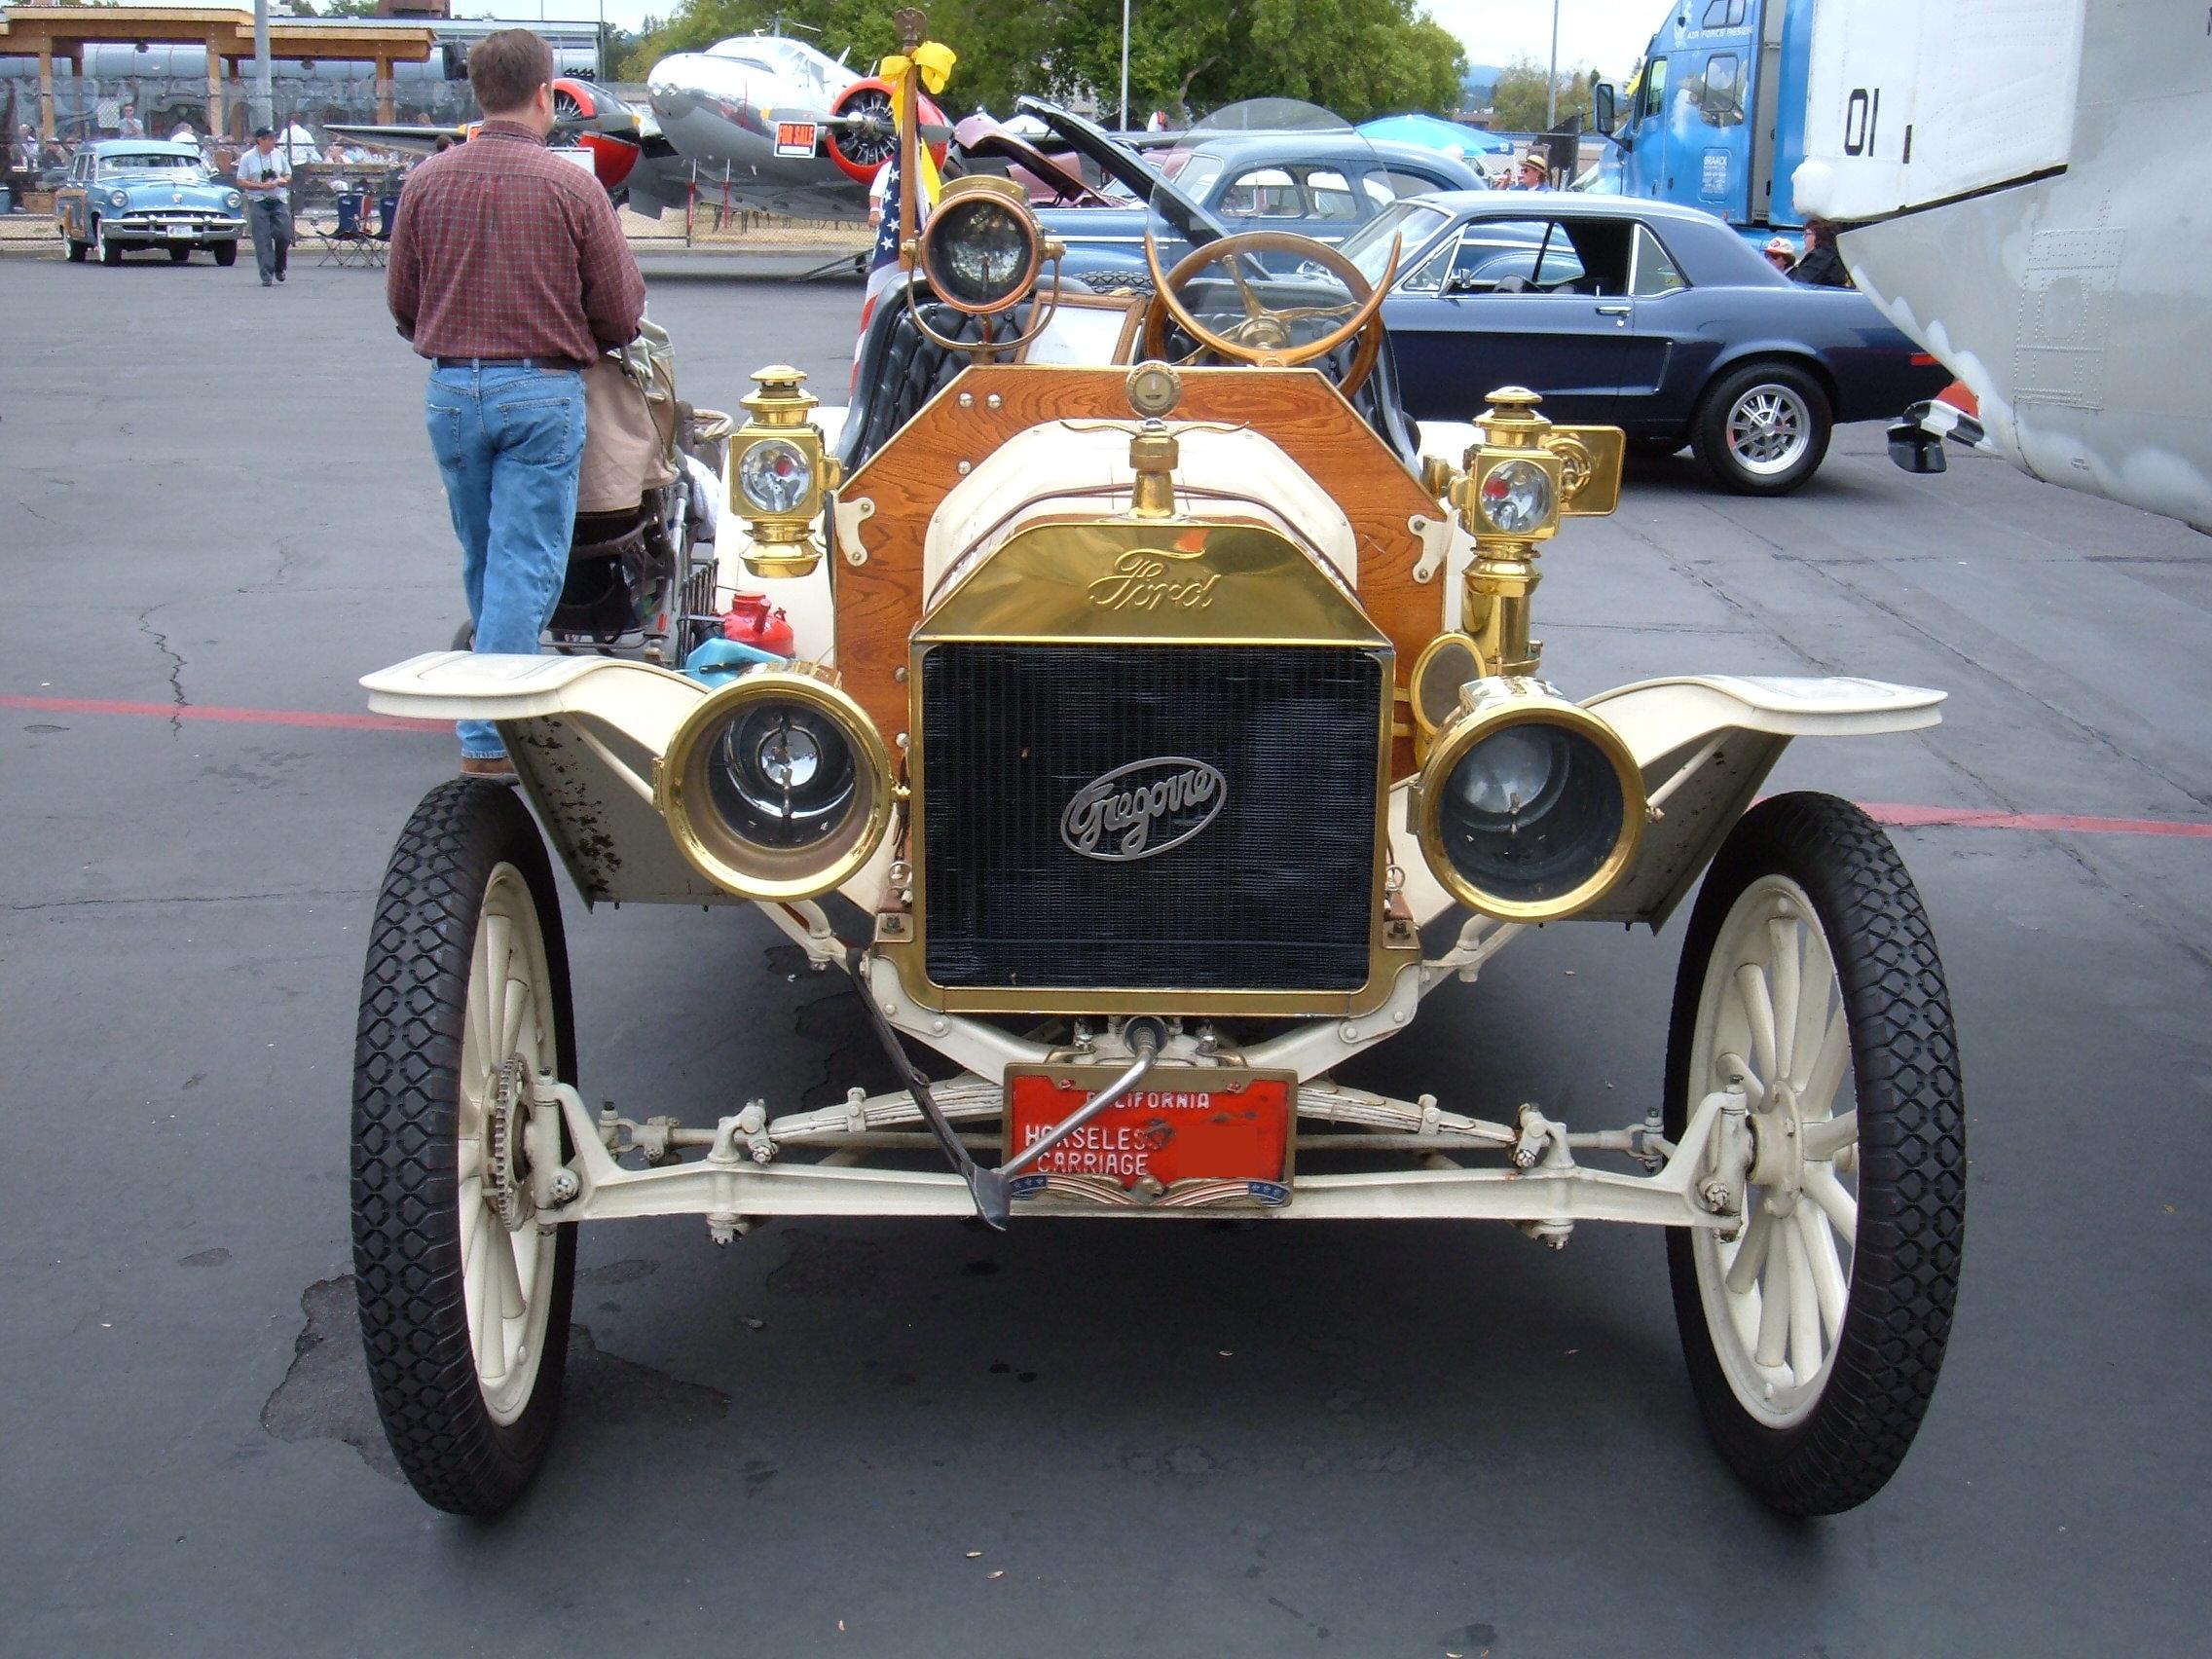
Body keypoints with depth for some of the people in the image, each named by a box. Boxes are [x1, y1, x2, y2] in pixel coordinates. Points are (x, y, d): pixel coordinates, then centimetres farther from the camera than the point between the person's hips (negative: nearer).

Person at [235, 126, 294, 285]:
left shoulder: (278, 154, 8)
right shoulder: (247, 158, -2)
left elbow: (288, 176, 18)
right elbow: (241, 182, -3)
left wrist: (281, 181, -6)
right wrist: (261, 186, -15)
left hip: (279, 202, 3)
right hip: (258, 203, -3)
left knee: (284, 236, -3)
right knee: (262, 241, -5)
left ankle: (279, 268, 22)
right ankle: (266, 276, -1)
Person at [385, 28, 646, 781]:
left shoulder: (426, 182, 1)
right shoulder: (573, 187, -9)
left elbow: (400, 302, 8)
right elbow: (622, 313, -5)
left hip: (450, 391, 4)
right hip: (541, 391, -4)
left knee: (484, 562, 18)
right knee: (525, 568, -1)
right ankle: (492, 734, -5)